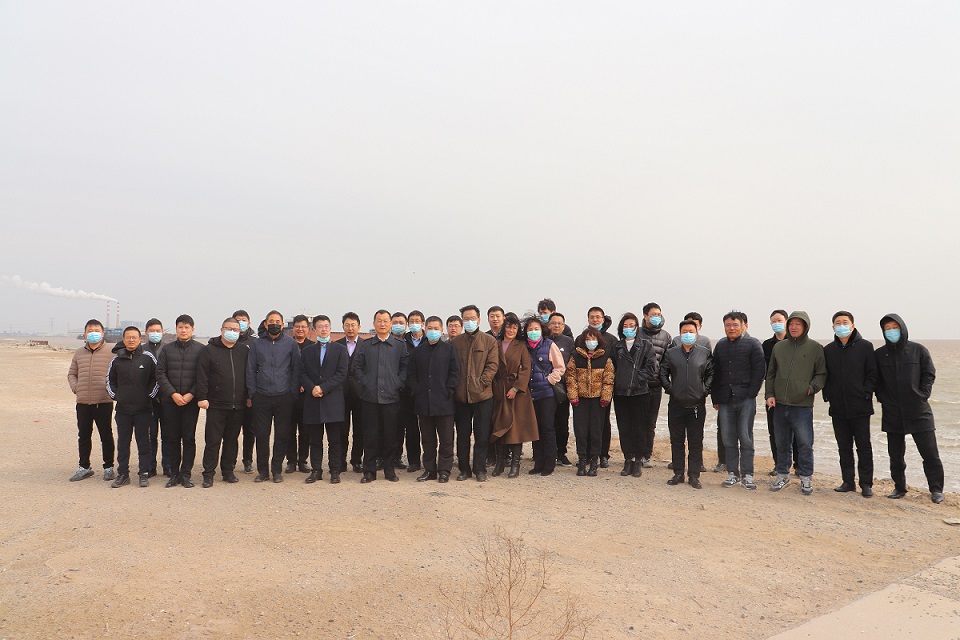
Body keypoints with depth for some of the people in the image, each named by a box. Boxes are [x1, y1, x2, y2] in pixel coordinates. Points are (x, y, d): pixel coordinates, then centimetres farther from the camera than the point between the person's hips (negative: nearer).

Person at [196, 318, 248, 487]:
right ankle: (208, 474, 8)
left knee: (232, 440, 11)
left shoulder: (244, 350, 9)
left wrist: (250, 396, 7)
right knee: (212, 441, 0)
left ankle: (228, 471, 21)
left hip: (238, 405, 3)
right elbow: (202, 376, -4)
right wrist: (201, 397, -11)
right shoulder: (209, 350, 1)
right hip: (216, 405, -3)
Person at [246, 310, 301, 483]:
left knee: (282, 435, 3)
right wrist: (252, 394, 2)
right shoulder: (256, 344, 9)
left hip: (284, 397, -1)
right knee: (261, 435, 2)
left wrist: (293, 393, -1)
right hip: (261, 397, 1)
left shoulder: (291, 343, 5)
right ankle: (263, 470, 13)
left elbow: (296, 370, 5)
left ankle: (277, 470, 14)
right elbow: (251, 370, 9)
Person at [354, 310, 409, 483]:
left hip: (391, 397, -1)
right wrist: (365, 383, 1)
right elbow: (358, 367, 13)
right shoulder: (366, 345, 9)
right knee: (370, 435, 3)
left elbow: (405, 367, 6)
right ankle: (369, 471, 12)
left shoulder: (399, 345, 5)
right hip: (370, 397, 1)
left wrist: (397, 384, -4)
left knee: (390, 434, 4)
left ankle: (389, 470, 16)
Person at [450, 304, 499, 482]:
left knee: (482, 435, 4)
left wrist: (482, 382, -12)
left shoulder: (489, 341, 3)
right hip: (460, 395, 2)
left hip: (483, 394, -1)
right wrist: (454, 387, -2)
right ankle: (464, 469, 18)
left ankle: (480, 470, 14)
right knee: (462, 435, 8)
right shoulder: (455, 342, 8)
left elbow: (492, 364, -2)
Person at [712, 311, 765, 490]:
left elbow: (759, 370, -3)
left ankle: (747, 474, 6)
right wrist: (715, 399, 9)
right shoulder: (720, 345, 12)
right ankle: (732, 473, 14)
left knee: (745, 437, -2)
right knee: (728, 438, 6)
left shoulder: (753, 344, 0)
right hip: (725, 399, 4)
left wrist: (751, 393, -9)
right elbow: (715, 373, 14)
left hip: (745, 399, -4)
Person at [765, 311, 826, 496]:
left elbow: (822, 374, 4)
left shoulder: (815, 348, 1)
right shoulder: (779, 347, 10)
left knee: (805, 444, 0)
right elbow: (771, 374, 14)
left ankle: (806, 478, 14)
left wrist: (812, 387, -11)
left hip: (803, 405, -3)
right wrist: (769, 394, 5)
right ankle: (782, 475, 26)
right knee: (782, 443, 12)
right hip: (780, 404, 3)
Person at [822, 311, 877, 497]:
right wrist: (827, 395, 2)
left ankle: (866, 484, 9)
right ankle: (848, 482, 18)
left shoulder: (865, 347, -1)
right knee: (844, 447, 10)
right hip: (838, 407, 4)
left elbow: (872, 374, -2)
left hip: (860, 407, -4)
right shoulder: (828, 350, 10)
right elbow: (824, 375, 14)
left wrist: (866, 394, -11)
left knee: (863, 446, 2)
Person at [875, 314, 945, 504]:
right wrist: (882, 398, 1)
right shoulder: (879, 354, 5)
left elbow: (929, 374, 2)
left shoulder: (918, 350, 0)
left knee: (930, 452, 0)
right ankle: (899, 488, 20)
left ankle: (936, 489, 12)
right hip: (892, 413, 2)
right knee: (895, 454, 8)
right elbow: (876, 380, 10)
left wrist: (922, 395, -6)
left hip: (918, 410, -2)